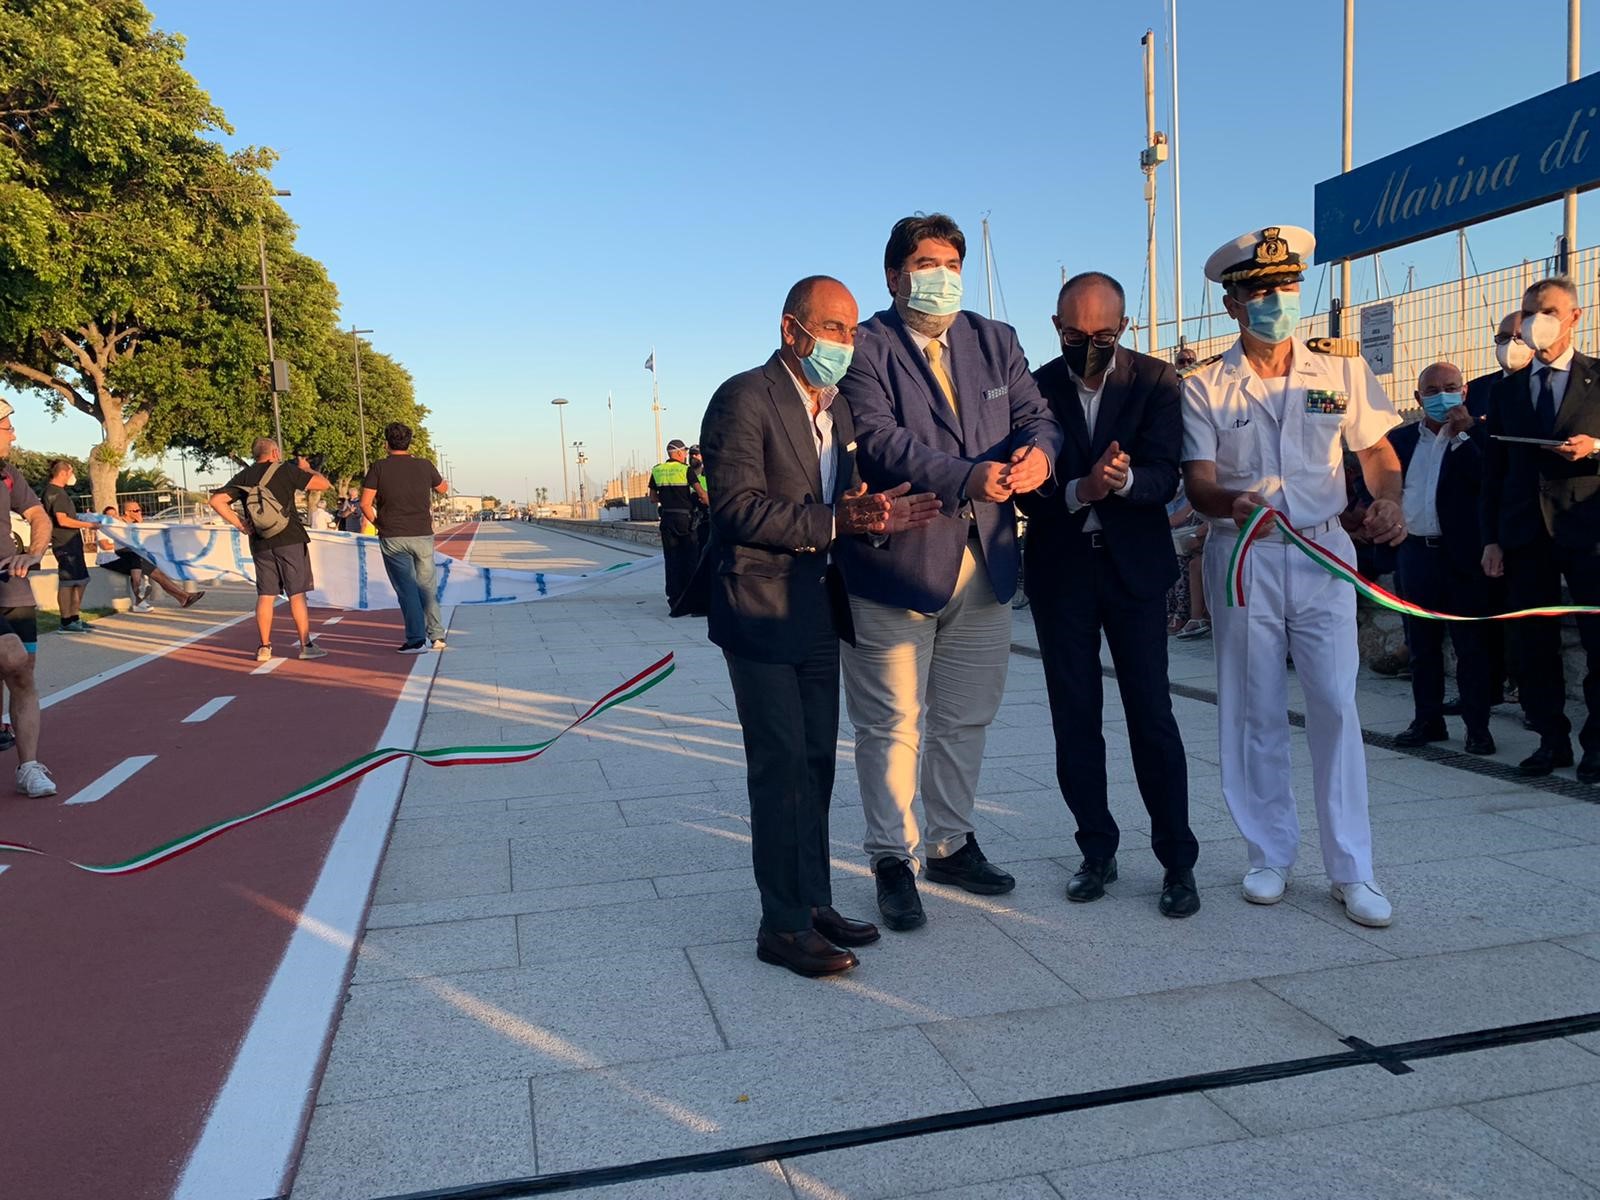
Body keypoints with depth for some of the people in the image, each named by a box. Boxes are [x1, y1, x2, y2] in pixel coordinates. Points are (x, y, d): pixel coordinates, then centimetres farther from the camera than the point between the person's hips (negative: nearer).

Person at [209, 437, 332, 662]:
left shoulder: (244, 477, 9)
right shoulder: (286, 470, -3)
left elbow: (216, 501, 0)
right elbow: (322, 484, -7)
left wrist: (239, 524, 3)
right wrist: (306, 469, 11)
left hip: (260, 543, 4)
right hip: (290, 540, -4)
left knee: (265, 596, 9)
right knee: (297, 594, -1)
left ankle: (264, 648, 10)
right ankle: (306, 646, 1)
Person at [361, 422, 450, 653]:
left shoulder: (379, 468, -4)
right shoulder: (424, 466, 2)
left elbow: (365, 503, -8)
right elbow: (444, 489, 20)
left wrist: (376, 522, 11)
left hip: (393, 538, -2)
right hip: (423, 535, 2)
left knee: (407, 588, 1)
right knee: (427, 586, 14)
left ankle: (417, 639, -3)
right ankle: (436, 635, 15)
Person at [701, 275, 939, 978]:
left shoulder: (838, 407, 14)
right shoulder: (744, 398, -12)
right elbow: (736, 506, -21)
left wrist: (877, 515, -5)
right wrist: (831, 521, -26)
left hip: (818, 611, 8)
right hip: (761, 611, -8)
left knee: (816, 763, 14)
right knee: (781, 768, -3)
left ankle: (815, 905, 26)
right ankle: (784, 926, 8)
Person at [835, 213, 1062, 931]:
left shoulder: (995, 341, 13)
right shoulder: (867, 348, -7)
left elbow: (1035, 415, 5)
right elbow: (879, 441, -20)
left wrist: (1037, 449, -20)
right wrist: (967, 477, -33)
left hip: (985, 566, 6)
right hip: (896, 563, -6)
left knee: (965, 718, 16)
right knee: (891, 723, 3)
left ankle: (951, 844, 33)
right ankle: (892, 860, 18)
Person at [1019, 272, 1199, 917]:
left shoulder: (1155, 381, -2)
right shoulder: (1035, 388, 0)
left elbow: (1165, 476, -12)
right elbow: (1028, 491, -8)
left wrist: (1124, 479, -34)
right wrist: (1081, 490, -27)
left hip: (1134, 567, -1)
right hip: (1060, 569, 2)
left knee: (1152, 716, -2)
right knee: (1074, 718, 7)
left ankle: (1178, 861, 10)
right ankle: (1097, 851, 21)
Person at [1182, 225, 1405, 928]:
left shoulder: (1342, 375, 8)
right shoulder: (1204, 389, 2)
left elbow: (1377, 450, 12)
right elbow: (1197, 482, -5)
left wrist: (1388, 499, -10)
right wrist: (1233, 503, -28)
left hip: (1323, 553, 1)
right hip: (1242, 558, 0)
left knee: (1336, 706, -3)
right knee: (1254, 713, 5)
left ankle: (1351, 870, 6)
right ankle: (1270, 855, 19)